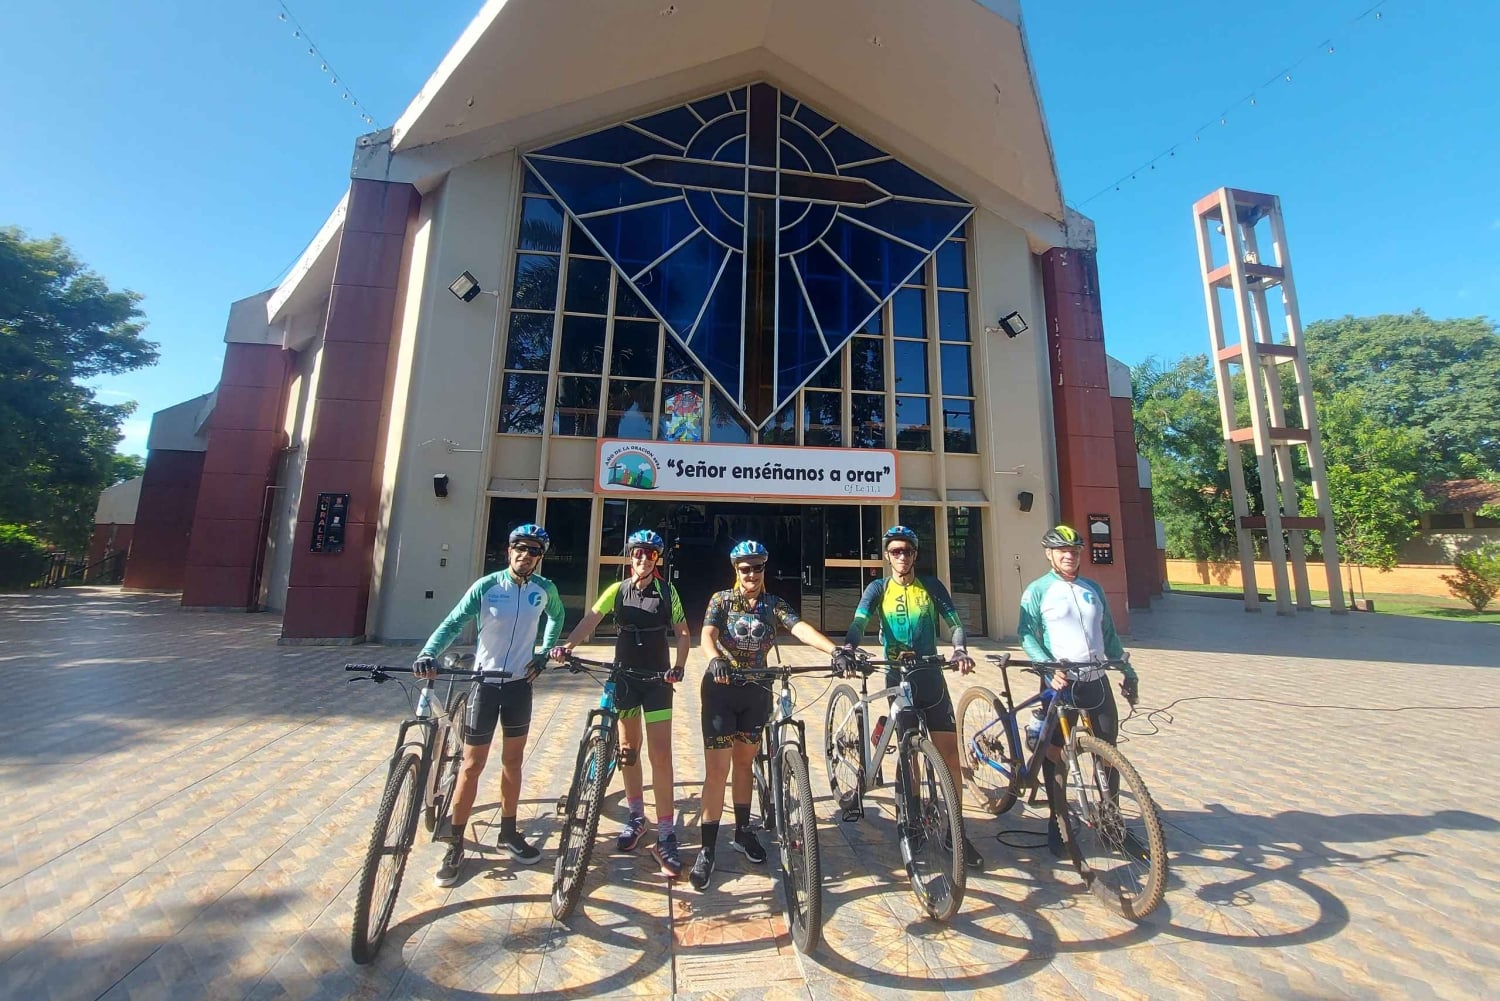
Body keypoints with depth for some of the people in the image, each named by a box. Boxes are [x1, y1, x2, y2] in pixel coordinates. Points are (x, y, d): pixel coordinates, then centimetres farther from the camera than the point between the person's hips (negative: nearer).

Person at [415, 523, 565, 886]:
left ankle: (508, 833, 32)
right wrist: (428, 653, -30)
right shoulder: (486, 586, -13)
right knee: (472, 765, 5)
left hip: (520, 684, 3)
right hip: (485, 683, -2)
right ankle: (455, 844, 24)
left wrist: (545, 652, 6)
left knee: (513, 761, 15)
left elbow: (556, 616, 13)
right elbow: (453, 622, -14)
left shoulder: (545, 589, -6)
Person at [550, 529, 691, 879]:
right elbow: (590, 620, -13)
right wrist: (567, 645, -30)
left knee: (661, 755, -4)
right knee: (628, 751, 15)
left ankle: (665, 837, 7)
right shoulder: (617, 590, -2)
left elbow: (683, 632, -3)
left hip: (658, 679, -2)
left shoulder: (667, 591, -4)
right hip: (624, 676, 2)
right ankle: (636, 817, 35)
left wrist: (679, 666, -18)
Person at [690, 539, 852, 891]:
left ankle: (743, 832, 34)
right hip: (722, 688, -3)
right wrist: (715, 660, -43)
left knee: (744, 762, 17)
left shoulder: (774, 605, 0)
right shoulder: (721, 599, -6)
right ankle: (707, 849, 10)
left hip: (757, 691, 3)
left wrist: (835, 650, -33)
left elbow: (801, 628, -16)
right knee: (717, 770, -3)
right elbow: (707, 634, -21)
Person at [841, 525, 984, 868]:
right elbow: (859, 622, -15)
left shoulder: (931, 586, 1)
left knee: (949, 752, 0)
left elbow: (954, 621, -5)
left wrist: (960, 649, -26)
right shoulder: (878, 589, -2)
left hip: (931, 679, 1)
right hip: (898, 680, 0)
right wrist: (848, 647, -35)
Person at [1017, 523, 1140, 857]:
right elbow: (1027, 635, -11)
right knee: (1054, 753, 4)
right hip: (1059, 682, -4)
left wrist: (1127, 671, 12)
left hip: (1096, 681, 5)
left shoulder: (1093, 589, 12)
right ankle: (1057, 821, 19)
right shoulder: (1037, 590, -5)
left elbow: (1109, 635, 17)